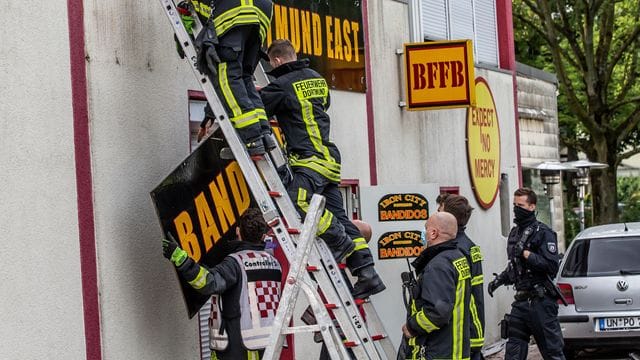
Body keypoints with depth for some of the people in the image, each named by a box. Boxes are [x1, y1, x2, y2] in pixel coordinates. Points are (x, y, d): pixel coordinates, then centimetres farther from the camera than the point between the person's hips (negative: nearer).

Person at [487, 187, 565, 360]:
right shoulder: (514, 233, 17)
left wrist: (525, 253, -19)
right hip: (521, 300, 8)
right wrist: (500, 279, 13)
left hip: (541, 301, -8)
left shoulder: (543, 233, -9)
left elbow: (552, 266, -19)